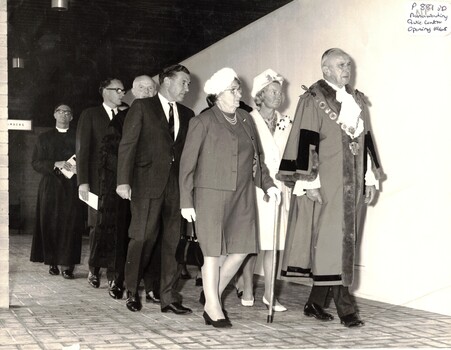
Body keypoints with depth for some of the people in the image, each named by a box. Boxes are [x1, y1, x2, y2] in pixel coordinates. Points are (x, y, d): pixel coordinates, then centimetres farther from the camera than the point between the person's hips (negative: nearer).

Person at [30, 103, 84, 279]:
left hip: (71, 187, -1)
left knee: (70, 225, -7)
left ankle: (66, 264, -7)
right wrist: (56, 165, -11)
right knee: (50, 224, -1)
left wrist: (76, 167, -14)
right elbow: (36, 162, 4)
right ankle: (52, 262, 7)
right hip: (50, 187, 1)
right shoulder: (44, 138, 13)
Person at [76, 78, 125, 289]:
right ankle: (94, 270, 14)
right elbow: (83, 149, -1)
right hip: (98, 180, -2)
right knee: (98, 226, -1)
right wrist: (83, 182, -10)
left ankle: (114, 274, 4)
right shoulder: (90, 115, 6)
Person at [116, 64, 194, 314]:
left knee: (173, 240, 2)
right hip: (147, 183, -4)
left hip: (177, 184, 4)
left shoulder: (187, 115, 17)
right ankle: (132, 291, 15)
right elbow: (127, 144, -3)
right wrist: (123, 181, -12)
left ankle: (169, 297, 7)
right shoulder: (142, 107, 4)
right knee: (143, 237, -3)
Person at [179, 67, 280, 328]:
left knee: (242, 249, 5)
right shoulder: (203, 122, -4)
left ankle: (213, 293, 24)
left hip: (242, 195, 5)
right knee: (214, 252, 0)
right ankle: (212, 306, 15)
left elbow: (257, 156, 19)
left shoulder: (246, 119, 11)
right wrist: (186, 202, -8)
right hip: (211, 194, -5)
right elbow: (187, 164, -4)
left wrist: (268, 183, 5)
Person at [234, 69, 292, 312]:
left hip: (278, 189, 4)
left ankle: (269, 293, 8)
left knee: (272, 242, 3)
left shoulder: (285, 124, 12)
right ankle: (247, 291, 12)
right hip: (253, 189, -4)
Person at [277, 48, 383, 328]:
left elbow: (366, 140, 16)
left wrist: (371, 179, 11)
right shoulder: (313, 100, -5)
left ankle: (316, 302, 16)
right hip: (325, 185, -7)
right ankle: (345, 307, -3)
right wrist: (309, 182, -16)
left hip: (352, 184, 7)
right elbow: (305, 142, -11)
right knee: (331, 241, -7)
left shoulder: (358, 100, 15)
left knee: (343, 241, 7)